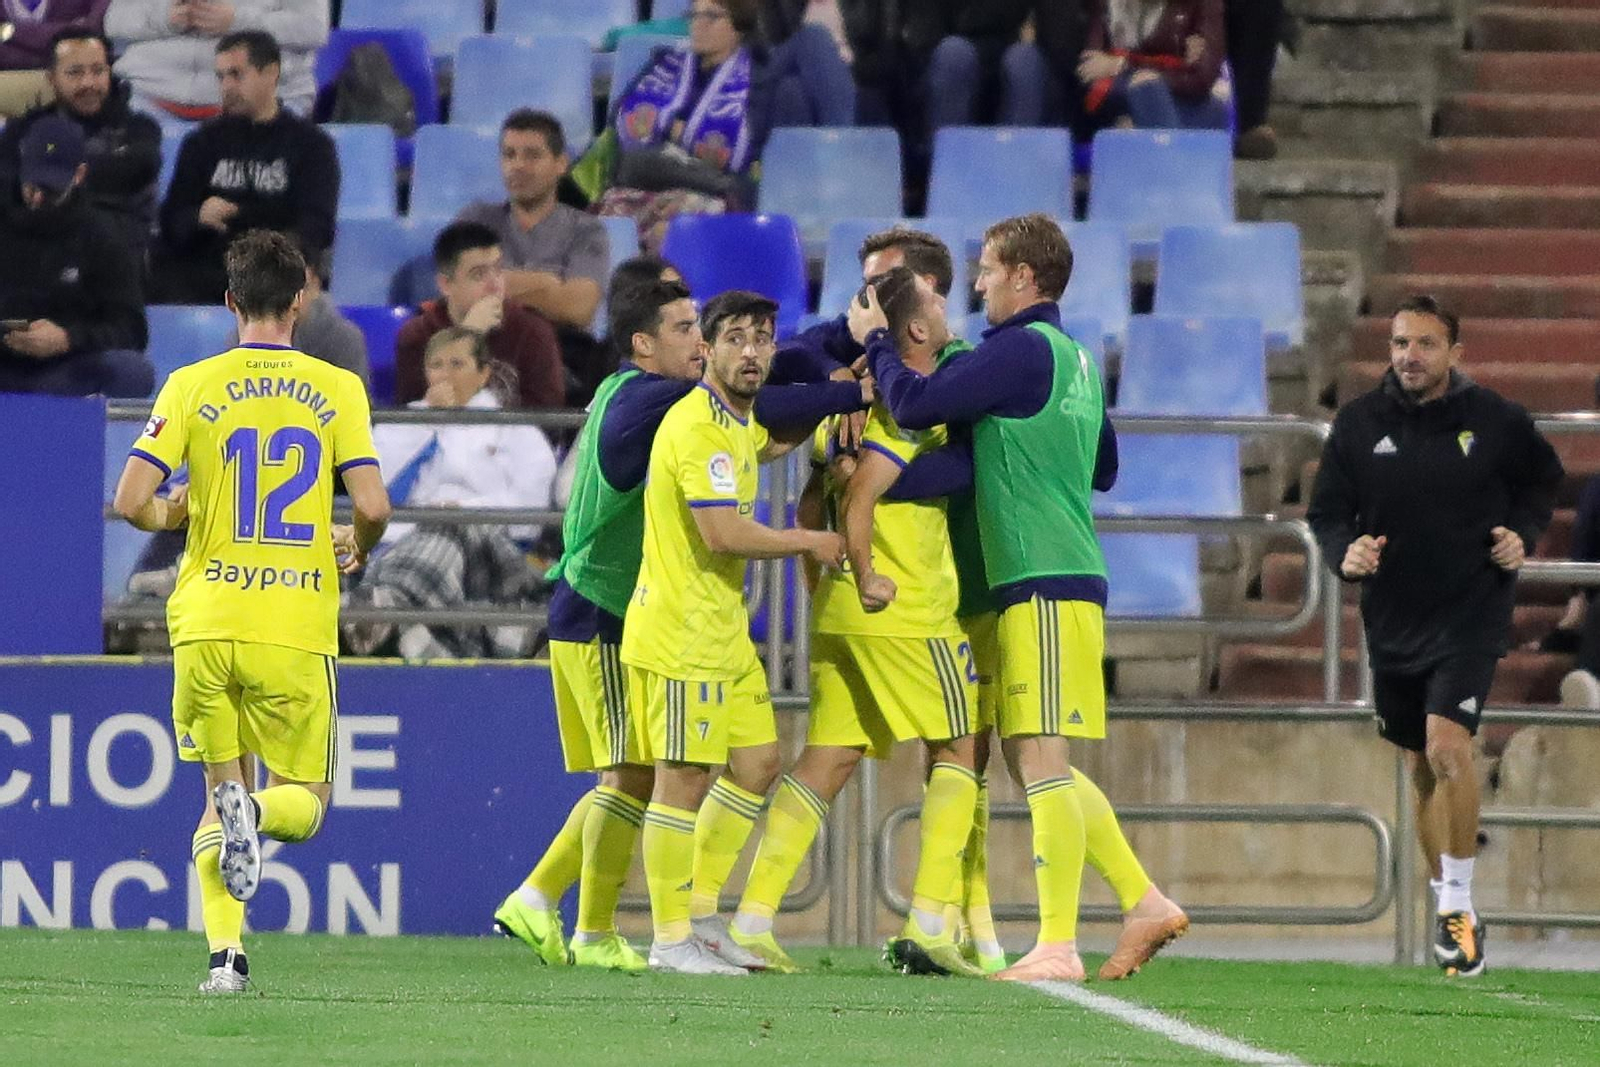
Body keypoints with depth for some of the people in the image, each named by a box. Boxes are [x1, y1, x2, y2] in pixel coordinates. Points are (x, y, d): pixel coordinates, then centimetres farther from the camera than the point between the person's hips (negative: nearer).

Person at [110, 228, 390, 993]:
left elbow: (131, 501, -5)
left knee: (219, 792, 14)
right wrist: (355, 549, 17)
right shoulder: (336, 389, 1)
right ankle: (257, 813, -24)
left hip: (206, 624, 1)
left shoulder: (192, 386, 1)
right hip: (297, 629, -1)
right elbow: (373, 507, -6)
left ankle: (225, 952, -6)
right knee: (304, 802, 12)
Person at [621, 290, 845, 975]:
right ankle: (671, 938, -2)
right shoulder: (698, 426, -18)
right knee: (684, 781, -6)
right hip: (682, 631, -10)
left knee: (757, 764, 13)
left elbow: (769, 444, 39)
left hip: (725, 630, 10)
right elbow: (723, 533, -25)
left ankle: (701, 914, 21)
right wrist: (809, 543, -12)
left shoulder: (736, 421, 14)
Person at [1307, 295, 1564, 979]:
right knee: (1422, 768, 12)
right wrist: (1343, 554, -16)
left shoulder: (1495, 421, -5)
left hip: (1471, 614, -4)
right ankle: (1451, 910, 27)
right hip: (1392, 616, 4)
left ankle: (1459, 904, -11)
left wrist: (1523, 534, -4)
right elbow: (1326, 511, 5)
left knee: (1448, 748, -21)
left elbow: (1543, 479, 13)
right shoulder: (1357, 425, 0)